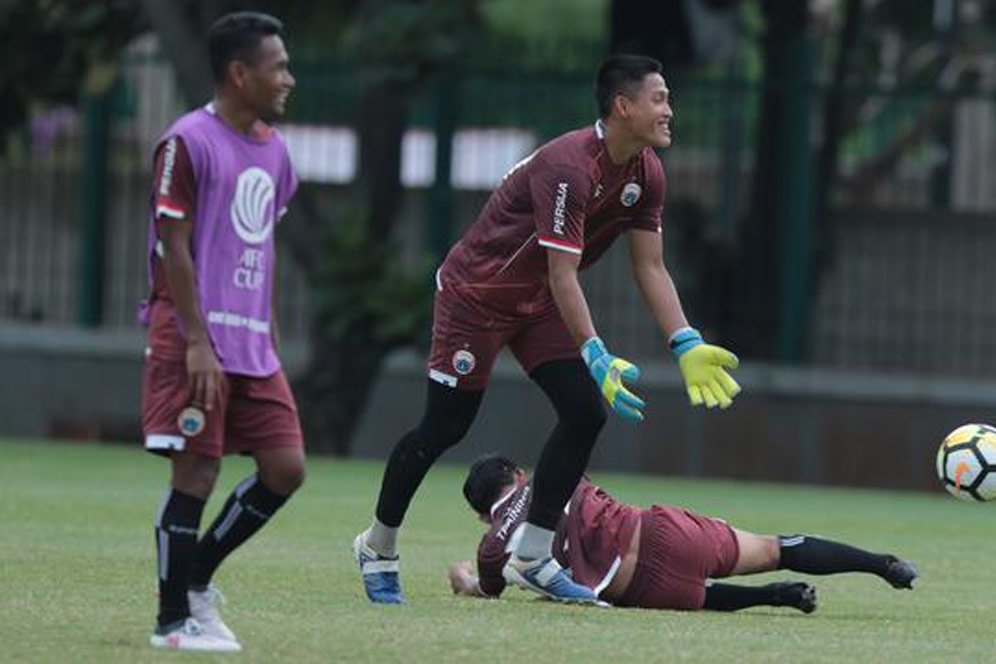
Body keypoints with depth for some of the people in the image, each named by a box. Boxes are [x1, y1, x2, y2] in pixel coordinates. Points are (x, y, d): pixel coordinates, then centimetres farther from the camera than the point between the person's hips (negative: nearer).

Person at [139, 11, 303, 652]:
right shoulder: (188, 143, -10)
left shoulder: (273, 148, 15)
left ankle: (196, 575, 18)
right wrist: (197, 341, -18)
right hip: (196, 340, -8)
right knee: (196, 473, -6)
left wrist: (269, 335, 18)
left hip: (253, 345, 8)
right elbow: (174, 249, -12)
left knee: (285, 467, 3)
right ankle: (174, 618, 3)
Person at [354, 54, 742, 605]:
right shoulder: (567, 166, -30)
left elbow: (650, 267, 2)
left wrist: (686, 345, -8)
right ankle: (378, 548, 17)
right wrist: (597, 358, -35)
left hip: (537, 301, 8)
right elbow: (562, 274, -31)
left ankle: (531, 558, 0)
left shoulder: (646, 174, -3)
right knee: (444, 428, -3)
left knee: (586, 412, -7)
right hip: (475, 291, -8)